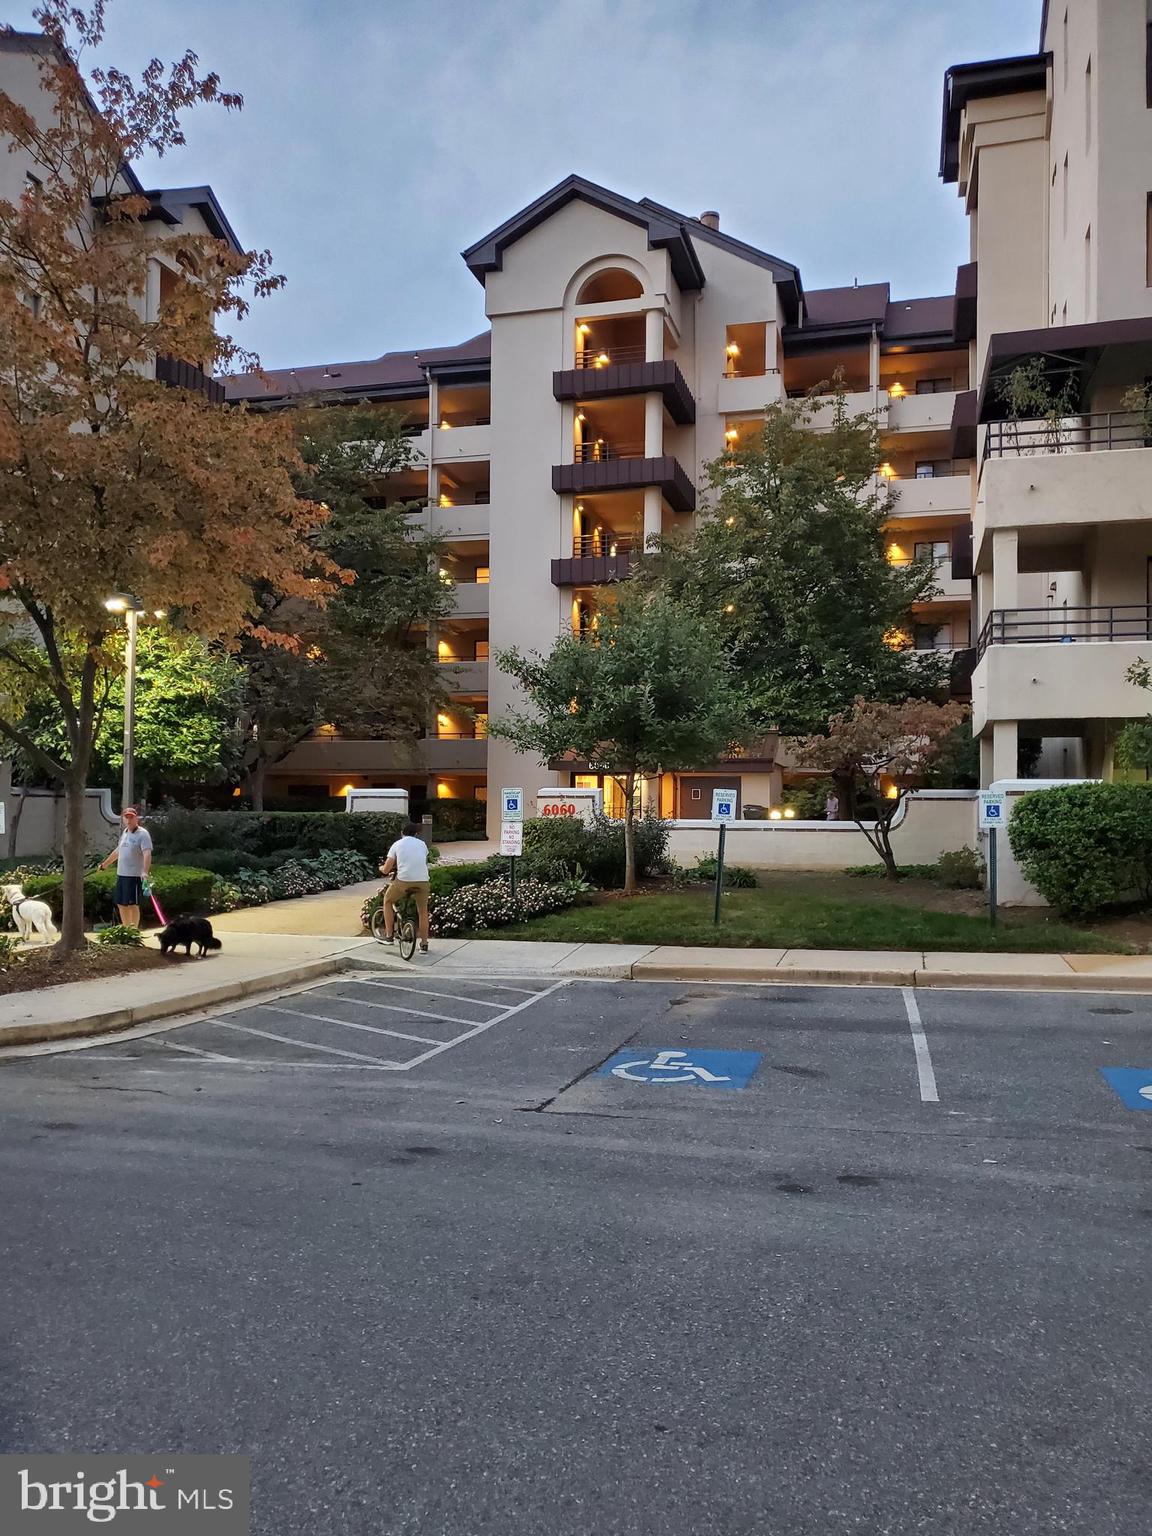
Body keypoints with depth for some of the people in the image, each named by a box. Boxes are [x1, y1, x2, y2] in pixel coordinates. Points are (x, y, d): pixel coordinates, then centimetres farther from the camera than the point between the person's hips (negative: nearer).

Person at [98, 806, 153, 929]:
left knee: (133, 904, -5)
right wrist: (104, 864, 37)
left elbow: (147, 853, -25)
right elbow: (118, 850, 28)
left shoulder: (143, 834, -12)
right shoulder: (125, 832, 14)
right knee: (121, 904, 12)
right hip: (121, 874, 8)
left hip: (135, 876, -8)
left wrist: (145, 871, -39)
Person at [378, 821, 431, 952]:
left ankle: (389, 936, 23)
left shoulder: (397, 844, 9)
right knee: (423, 912, 21)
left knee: (387, 900, 25)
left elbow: (386, 870, 8)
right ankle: (424, 945, 23)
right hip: (422, 881, 2)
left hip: (403, 881, -2)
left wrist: (381, 868, 31)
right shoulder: (422, 844, 16)